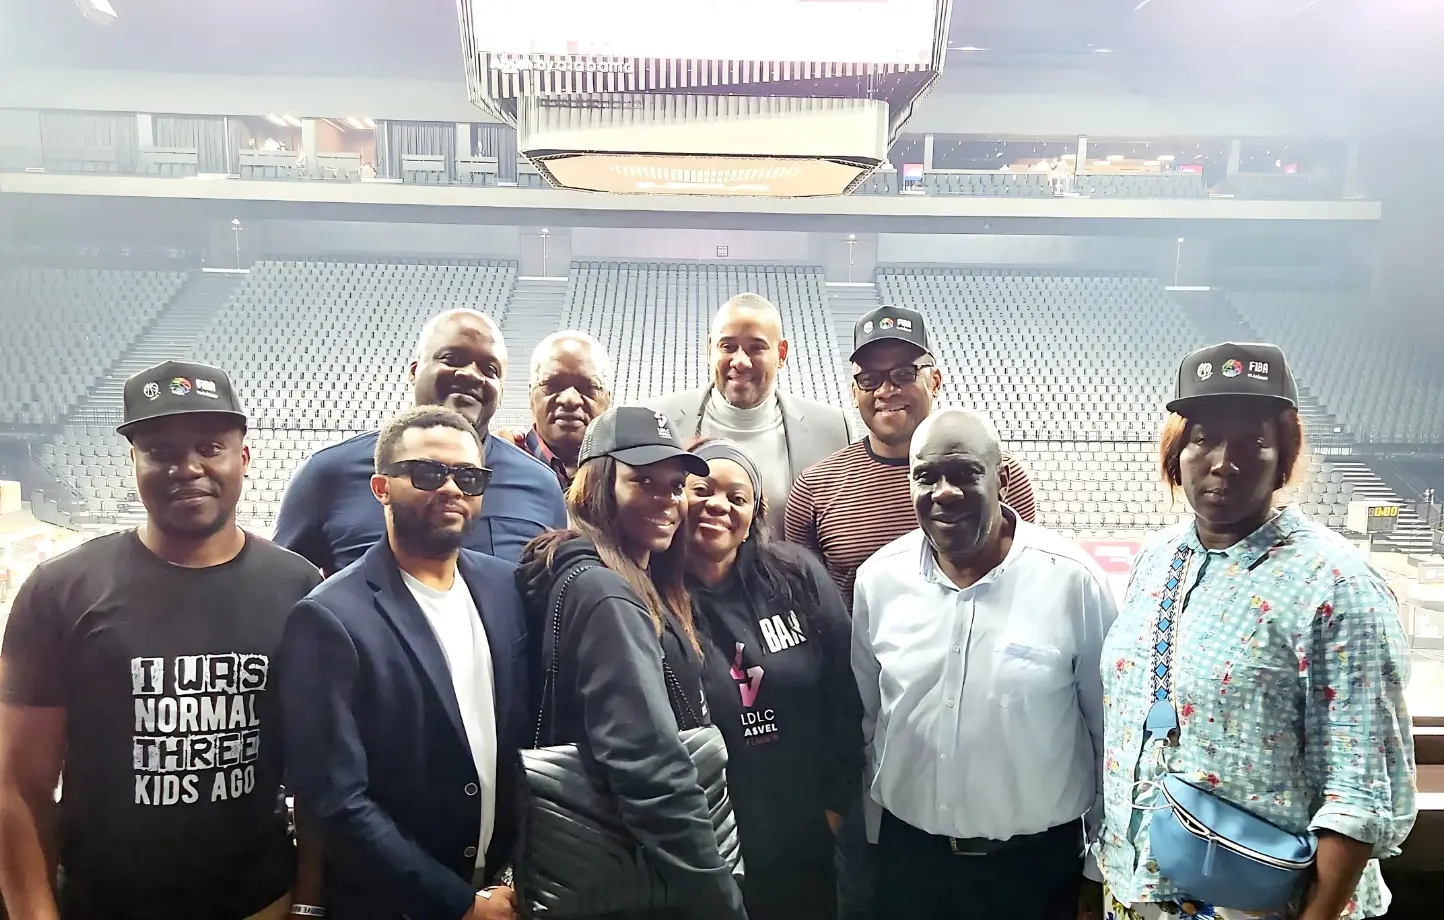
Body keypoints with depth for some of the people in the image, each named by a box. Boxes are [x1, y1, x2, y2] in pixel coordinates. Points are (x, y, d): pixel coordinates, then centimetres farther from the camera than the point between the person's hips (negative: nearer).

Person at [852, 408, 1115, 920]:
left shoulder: (1072, 578, -14)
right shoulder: (879, 577, -5)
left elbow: (1109, 726, -4)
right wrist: (872, 841, 12)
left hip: (1039, 860, -2)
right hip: (908, 854, 2)